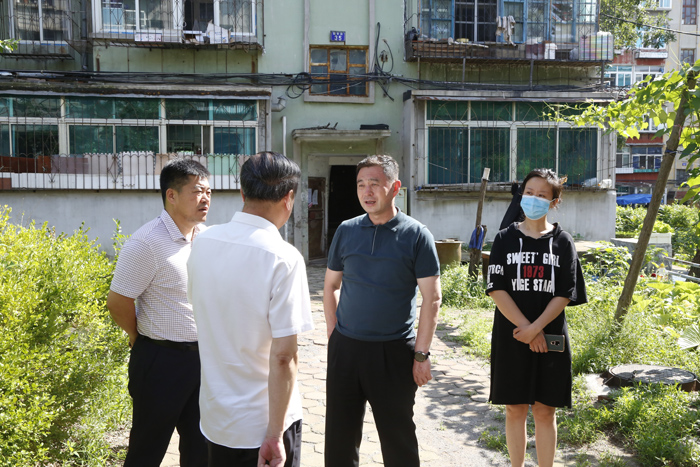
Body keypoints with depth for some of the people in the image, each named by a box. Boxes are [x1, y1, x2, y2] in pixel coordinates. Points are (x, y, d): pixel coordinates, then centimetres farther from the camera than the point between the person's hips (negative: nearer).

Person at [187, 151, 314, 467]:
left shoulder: (203, 242, -5)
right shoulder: (284, 258, -23)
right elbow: (283, 356, -23)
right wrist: (275, 434, -16)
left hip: (213, 414, 6)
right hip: (261, 423, -5)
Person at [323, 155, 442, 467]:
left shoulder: (416, 235, -7)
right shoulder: (346, 231, 3)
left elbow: (432, 298, -7)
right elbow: (331, 286, 11)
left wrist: (421, 354, -9)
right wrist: (334, 335, 4)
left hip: (394, 352, -3)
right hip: (345, 348, 3)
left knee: (398, 436, 11)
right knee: (339, 433, 13)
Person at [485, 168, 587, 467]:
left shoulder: (562, 242, 2)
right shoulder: (506, 239, 1)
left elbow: (565, 294, -4)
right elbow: (496, 289, -7)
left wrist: (536, 328, -15)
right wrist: (526, 328, -14)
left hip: (550, 338, 0)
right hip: (511, 337, 0)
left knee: (544, 411, 7)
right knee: (515, 408, 8)